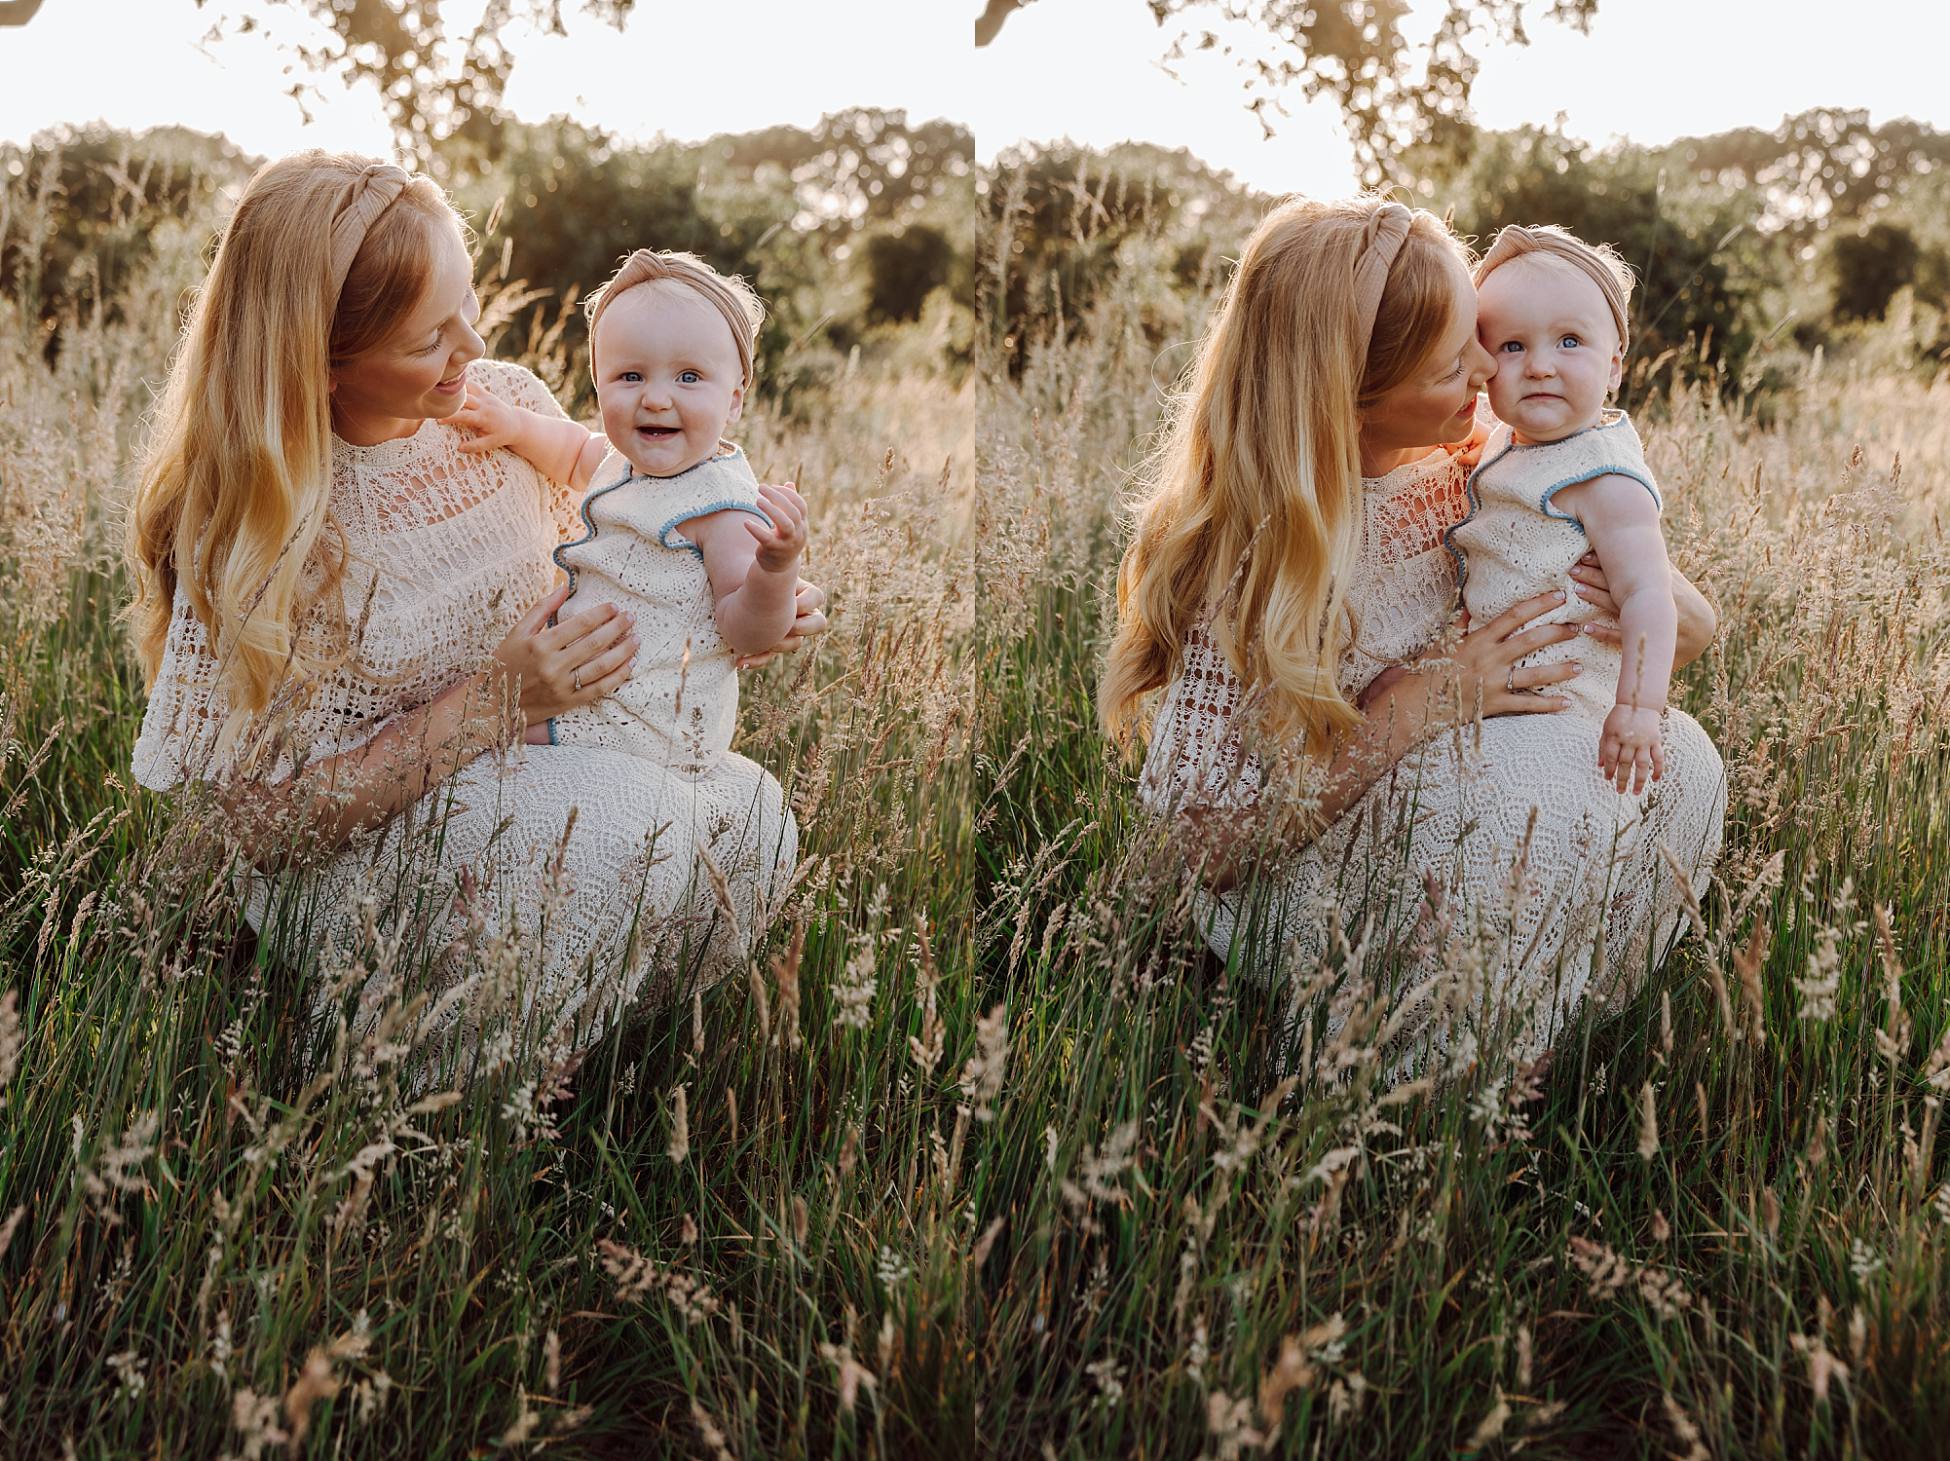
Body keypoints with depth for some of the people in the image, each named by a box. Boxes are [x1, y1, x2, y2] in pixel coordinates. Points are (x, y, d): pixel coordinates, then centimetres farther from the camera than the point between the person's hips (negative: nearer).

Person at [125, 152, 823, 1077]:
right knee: (620, 822, -32)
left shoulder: (507, 405, -4)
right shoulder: (249, 522, -20)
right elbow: (264, 817, -17)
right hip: (352, 872, -5)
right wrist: (499, 701, -25)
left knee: (750, 813, -22)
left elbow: (606, 595, 12)